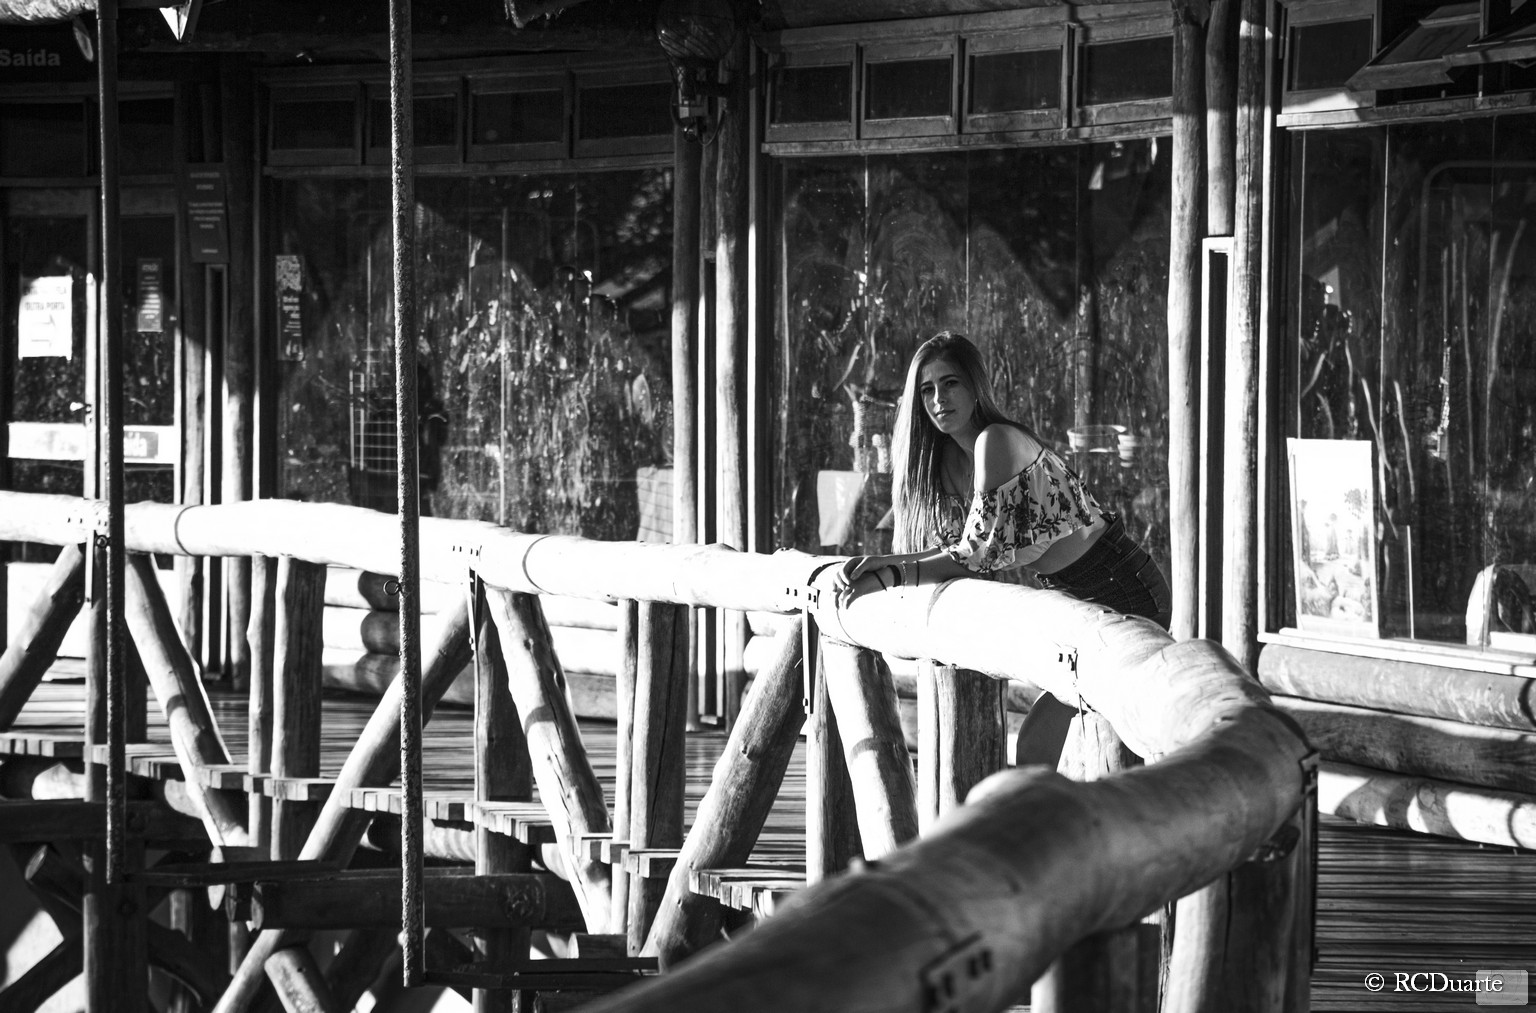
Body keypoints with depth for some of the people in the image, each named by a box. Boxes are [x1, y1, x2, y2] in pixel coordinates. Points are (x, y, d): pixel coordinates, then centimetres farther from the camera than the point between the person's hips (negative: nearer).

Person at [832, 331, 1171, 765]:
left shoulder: (995, 440, -15)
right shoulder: (952, 462, 13)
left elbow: (979, 555, -19)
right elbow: (961, 555, 11)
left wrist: (891, 575, -17)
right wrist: (882, 565, -4)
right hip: (1087, 601, 10)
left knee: (1036, 746, -12)